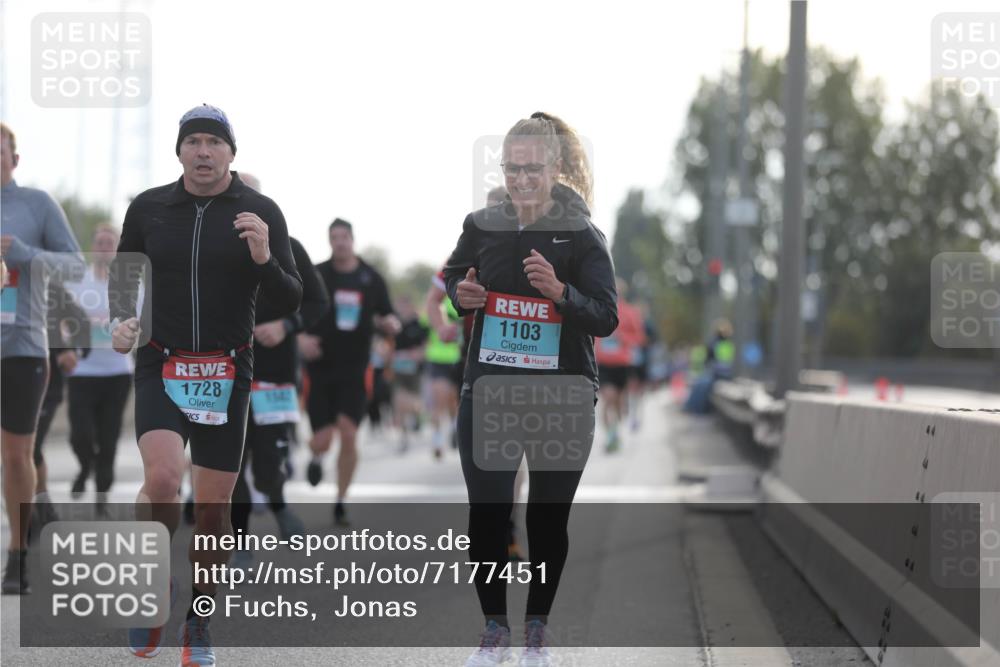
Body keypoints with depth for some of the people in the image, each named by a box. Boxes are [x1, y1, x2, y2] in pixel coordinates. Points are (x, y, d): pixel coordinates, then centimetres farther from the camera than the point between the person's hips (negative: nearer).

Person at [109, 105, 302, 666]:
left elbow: (290, 303, -2)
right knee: (162, 478, -23)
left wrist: (264, 259, -21)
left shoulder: (261, 213, -1)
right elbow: (123, 274, 19)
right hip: (161, 367, 0)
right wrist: (120, 320, 0)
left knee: (214, 506, 4)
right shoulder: (148, 208, 3)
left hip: (228, 373, 0)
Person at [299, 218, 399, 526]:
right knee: (322, 441, -3)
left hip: (355, 369, 1)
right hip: (319, 368, -1)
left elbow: (384, 316, 14)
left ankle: (341, 502, 5)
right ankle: (317, 457, 37)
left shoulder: (372, 278, 5)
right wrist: (299, 338, -13)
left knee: (348, 435, -11)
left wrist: (389, 324, -9)